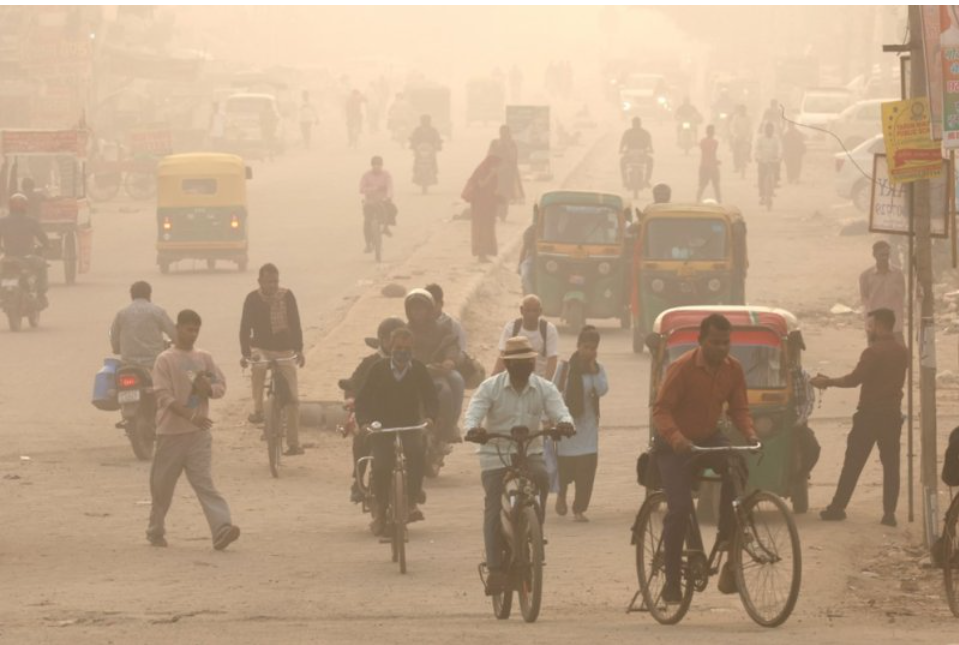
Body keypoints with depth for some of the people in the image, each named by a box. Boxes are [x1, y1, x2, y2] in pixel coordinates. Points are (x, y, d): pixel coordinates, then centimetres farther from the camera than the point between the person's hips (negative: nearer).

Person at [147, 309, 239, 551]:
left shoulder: (204, 358, 9)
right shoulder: (165, 360, -4)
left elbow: (221, 385, 13)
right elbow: (164, 396, -13)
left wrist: (208, 388, -11)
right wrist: (191, 416, -25)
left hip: (199, 433, 2)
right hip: (171, 431, -2)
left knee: (205, 483, -8)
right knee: (162, 485, 8)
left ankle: (222, 530, -21)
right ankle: (155, 531, 24)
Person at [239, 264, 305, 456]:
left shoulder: (287, 296, -7)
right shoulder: (252, 299, -9)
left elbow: (295, 323, -5)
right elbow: (245, 327, -10)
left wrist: (299, 350, -13)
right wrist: (245, 353, -19)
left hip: (285, 351, 0)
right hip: (261, 348, 0)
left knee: (292, 397, -8)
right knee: (258, 366, -32)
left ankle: (294, 443, -4)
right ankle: (257, 410, -13)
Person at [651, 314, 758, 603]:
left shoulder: (733, 369, -6)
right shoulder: (682, 368, -21)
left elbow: (739, 408, 0)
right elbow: (661, 409, -22)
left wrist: (750, 433, -21)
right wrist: (676, 438, -41)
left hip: (709, 437, 4)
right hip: (675, 445, -4)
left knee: (737, 471, -28)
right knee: (680, 508, -17)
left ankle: (728, 541, -18)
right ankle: (671, 580, -6)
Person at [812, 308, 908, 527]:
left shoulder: (873, 352, -14)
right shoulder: (902, 352, 8)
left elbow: (854, 379, -16)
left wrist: (828, 382, -4)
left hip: (870, 414, -6)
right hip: (892, 414, 6)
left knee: (853, 462, 1)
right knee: (890, 463, 5)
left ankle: (838, 507, 5)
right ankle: (889, 513, 1)